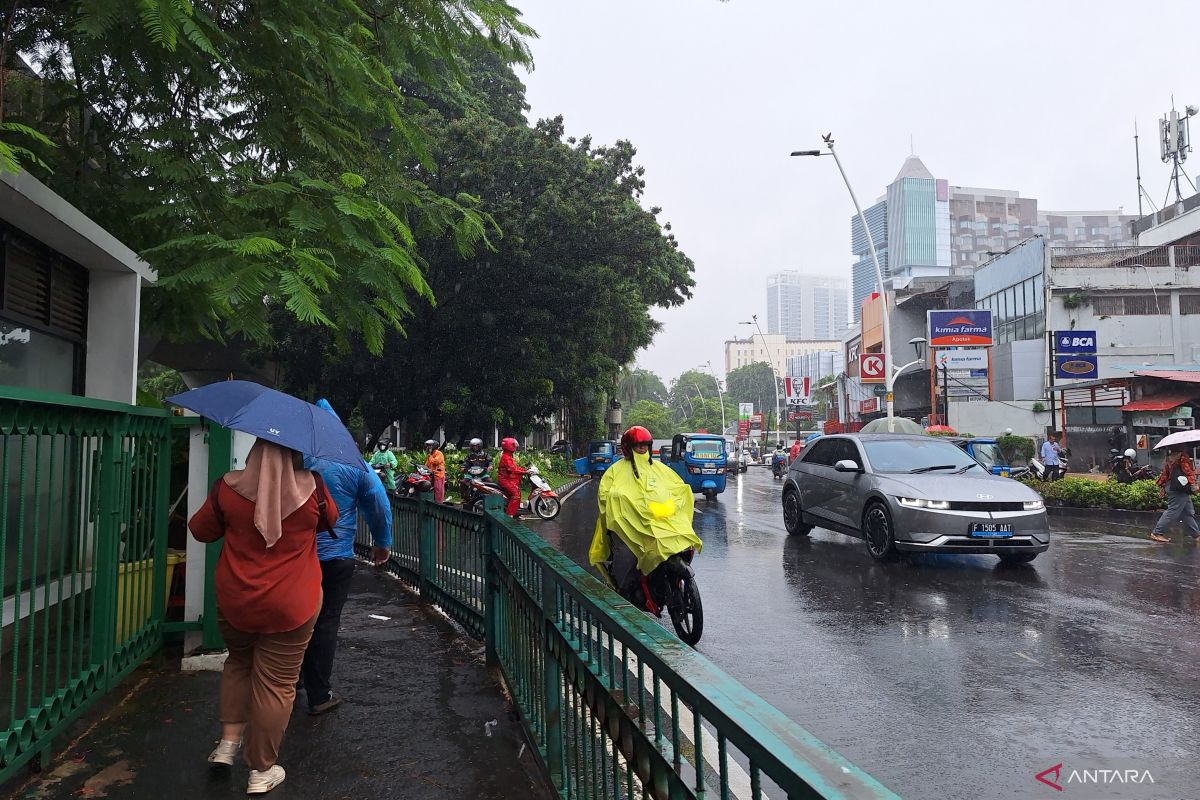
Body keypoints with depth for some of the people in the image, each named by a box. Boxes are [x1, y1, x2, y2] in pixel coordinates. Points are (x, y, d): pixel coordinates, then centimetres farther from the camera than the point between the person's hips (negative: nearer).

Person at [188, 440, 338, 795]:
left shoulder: (227, 487, -7)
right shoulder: (311, 487, -12)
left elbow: (201, 530, 9)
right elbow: (330, 519, 9)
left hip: (234, 603, 3)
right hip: (290, 607, -3)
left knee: (239, 663, 29)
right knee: (275, 684, 8)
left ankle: (229, 741, 27)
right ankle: (262, 771, 18)